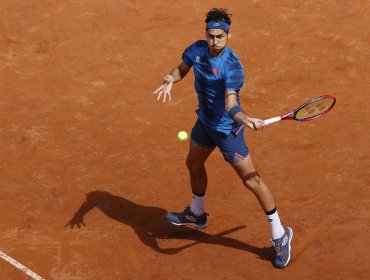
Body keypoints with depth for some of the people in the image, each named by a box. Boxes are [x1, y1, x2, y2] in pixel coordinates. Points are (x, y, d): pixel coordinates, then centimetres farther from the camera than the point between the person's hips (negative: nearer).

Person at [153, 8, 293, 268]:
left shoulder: (232, 67, -30)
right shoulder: (197, 49, -10)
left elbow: (231, 105, -37)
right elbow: (182, 69, 7)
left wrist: (245, 118, -58)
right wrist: (171, 79, -16)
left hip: (226, 128, -8)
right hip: (205, 120, 8)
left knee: (252, 180, -7)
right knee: (194, 164, 27)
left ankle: (280, 236, 5)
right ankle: (197, 214, 55)